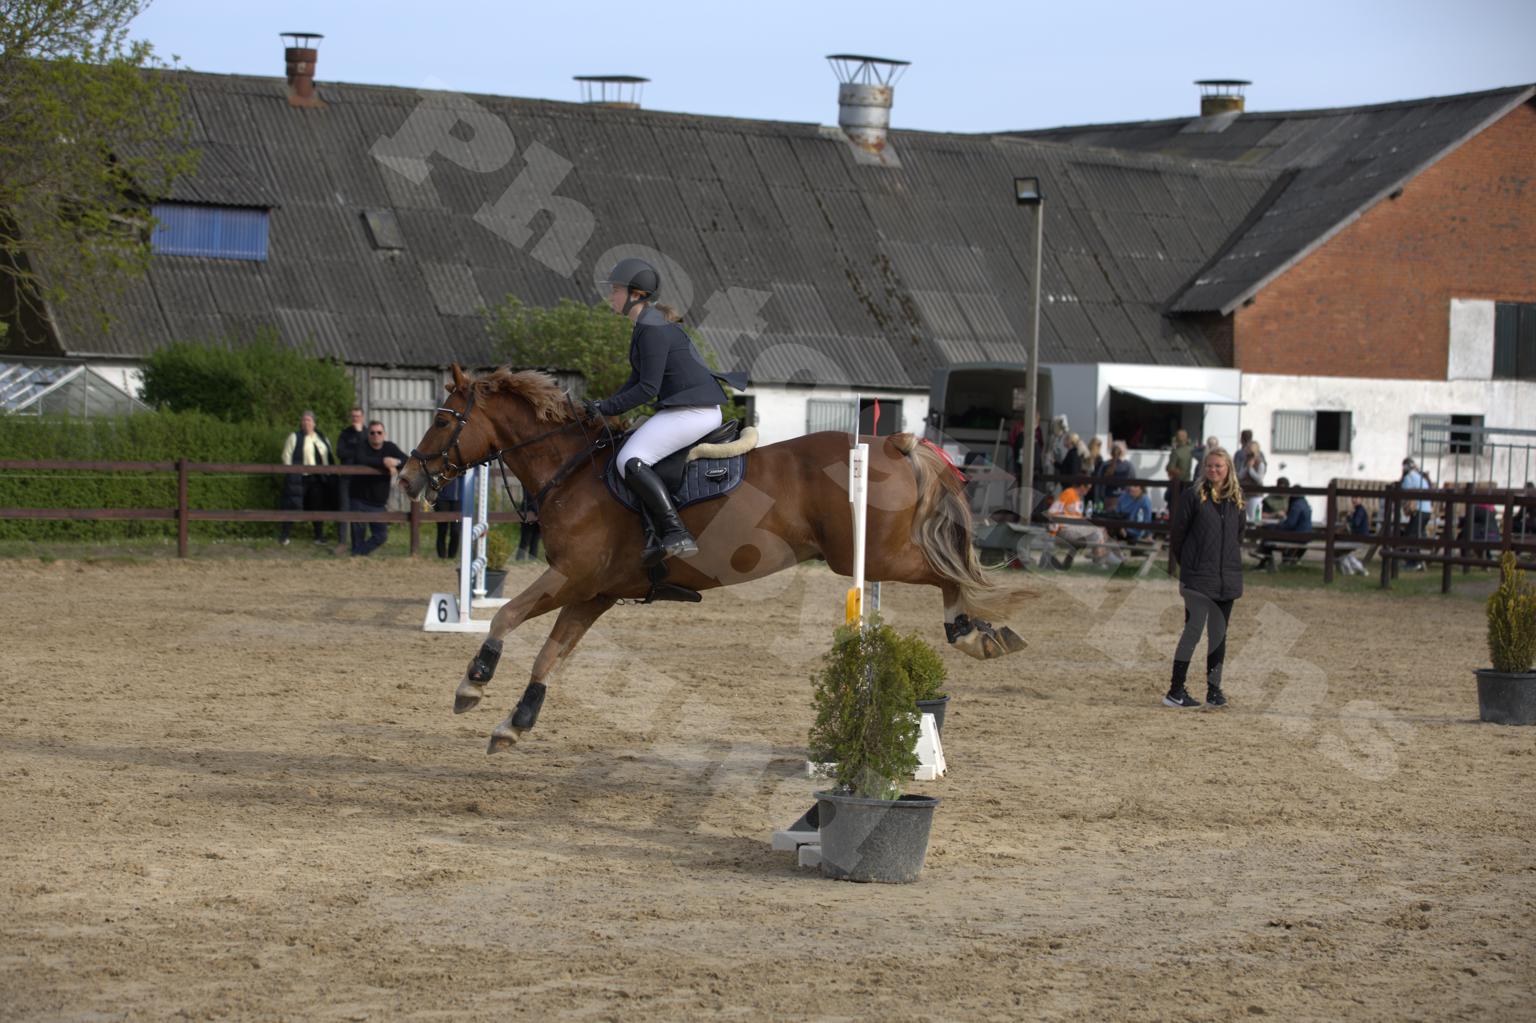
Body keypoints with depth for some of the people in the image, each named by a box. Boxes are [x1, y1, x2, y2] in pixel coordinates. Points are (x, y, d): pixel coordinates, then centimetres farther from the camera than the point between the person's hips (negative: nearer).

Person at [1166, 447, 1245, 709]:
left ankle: (1214, 688, 17)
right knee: (1194, 630, -10)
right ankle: (1176, 690, -6)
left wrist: (1231, 561, 16)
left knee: (1219, 633, 9)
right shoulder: (1193, 496, -5)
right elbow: (1177, 531, -1)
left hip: (1227, 578, 5)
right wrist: (1185, 563, 5)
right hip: (1197, 577, -5)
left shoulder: (1236, 500, 10)